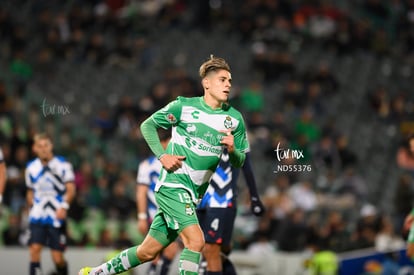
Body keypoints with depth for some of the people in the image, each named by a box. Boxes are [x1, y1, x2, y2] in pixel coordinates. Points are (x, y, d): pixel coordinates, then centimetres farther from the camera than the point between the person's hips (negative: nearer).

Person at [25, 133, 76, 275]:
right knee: (35, 249, -14)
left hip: (57, 217, -2)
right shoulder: (31, 167, 8)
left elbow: (71, 189, -8)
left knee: (57, 257, -2)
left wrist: (64, 206, -21)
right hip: (37, 216, 3)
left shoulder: (62, 165, -4)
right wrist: (31, 207, 13)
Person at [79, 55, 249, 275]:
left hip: (194, 194, 6)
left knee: (148, 252, 11)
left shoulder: (235, 119, 5)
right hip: (172, 184, -5)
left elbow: (239, 162, 11)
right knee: (195, 241, -23)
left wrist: (232, 150, -12)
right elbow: (147, 126, 5)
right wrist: (162, 155, -9)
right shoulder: (184, 106, -6)